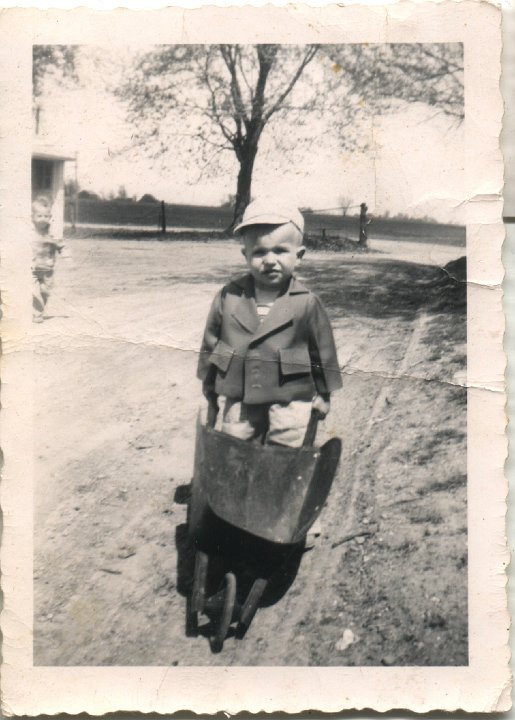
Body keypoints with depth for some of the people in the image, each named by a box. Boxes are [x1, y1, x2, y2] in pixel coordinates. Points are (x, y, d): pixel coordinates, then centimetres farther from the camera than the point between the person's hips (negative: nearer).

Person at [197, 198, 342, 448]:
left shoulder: (306, 304, -13)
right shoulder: (228, 297, -7)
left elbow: (322, 349, -1)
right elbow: (211, 341, 6)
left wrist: (323, 393, 6)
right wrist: (209, 384, 13)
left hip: (290, 400, -3)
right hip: (240, 399, 3)